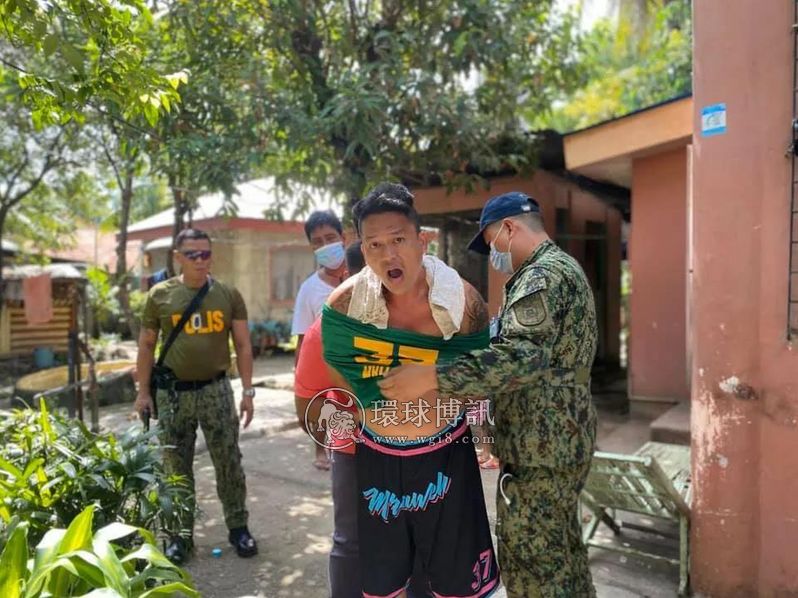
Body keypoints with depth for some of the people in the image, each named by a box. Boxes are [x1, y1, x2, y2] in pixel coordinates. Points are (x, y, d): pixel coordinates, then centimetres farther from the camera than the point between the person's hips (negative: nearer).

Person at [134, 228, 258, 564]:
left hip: (216, 389, 0)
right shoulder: (160, 295, -1)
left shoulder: (228, 295, -1)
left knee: (229, 463, 7)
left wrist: (247, 391, -1)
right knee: (177, 469, 11)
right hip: (172, 392, 1)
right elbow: (147, 346, 6)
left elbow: (242, 345, 2)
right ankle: (181, 534, 27)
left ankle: (238, 527, 24)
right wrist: (143, 392, 3)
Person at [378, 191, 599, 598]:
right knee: (563, 555, 22)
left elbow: (521, 356, -33)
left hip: (540, 449, -10)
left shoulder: (544, 274, -18)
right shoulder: (562, 268, 16)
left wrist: (431, 378, -35)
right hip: (562, 440, 11)